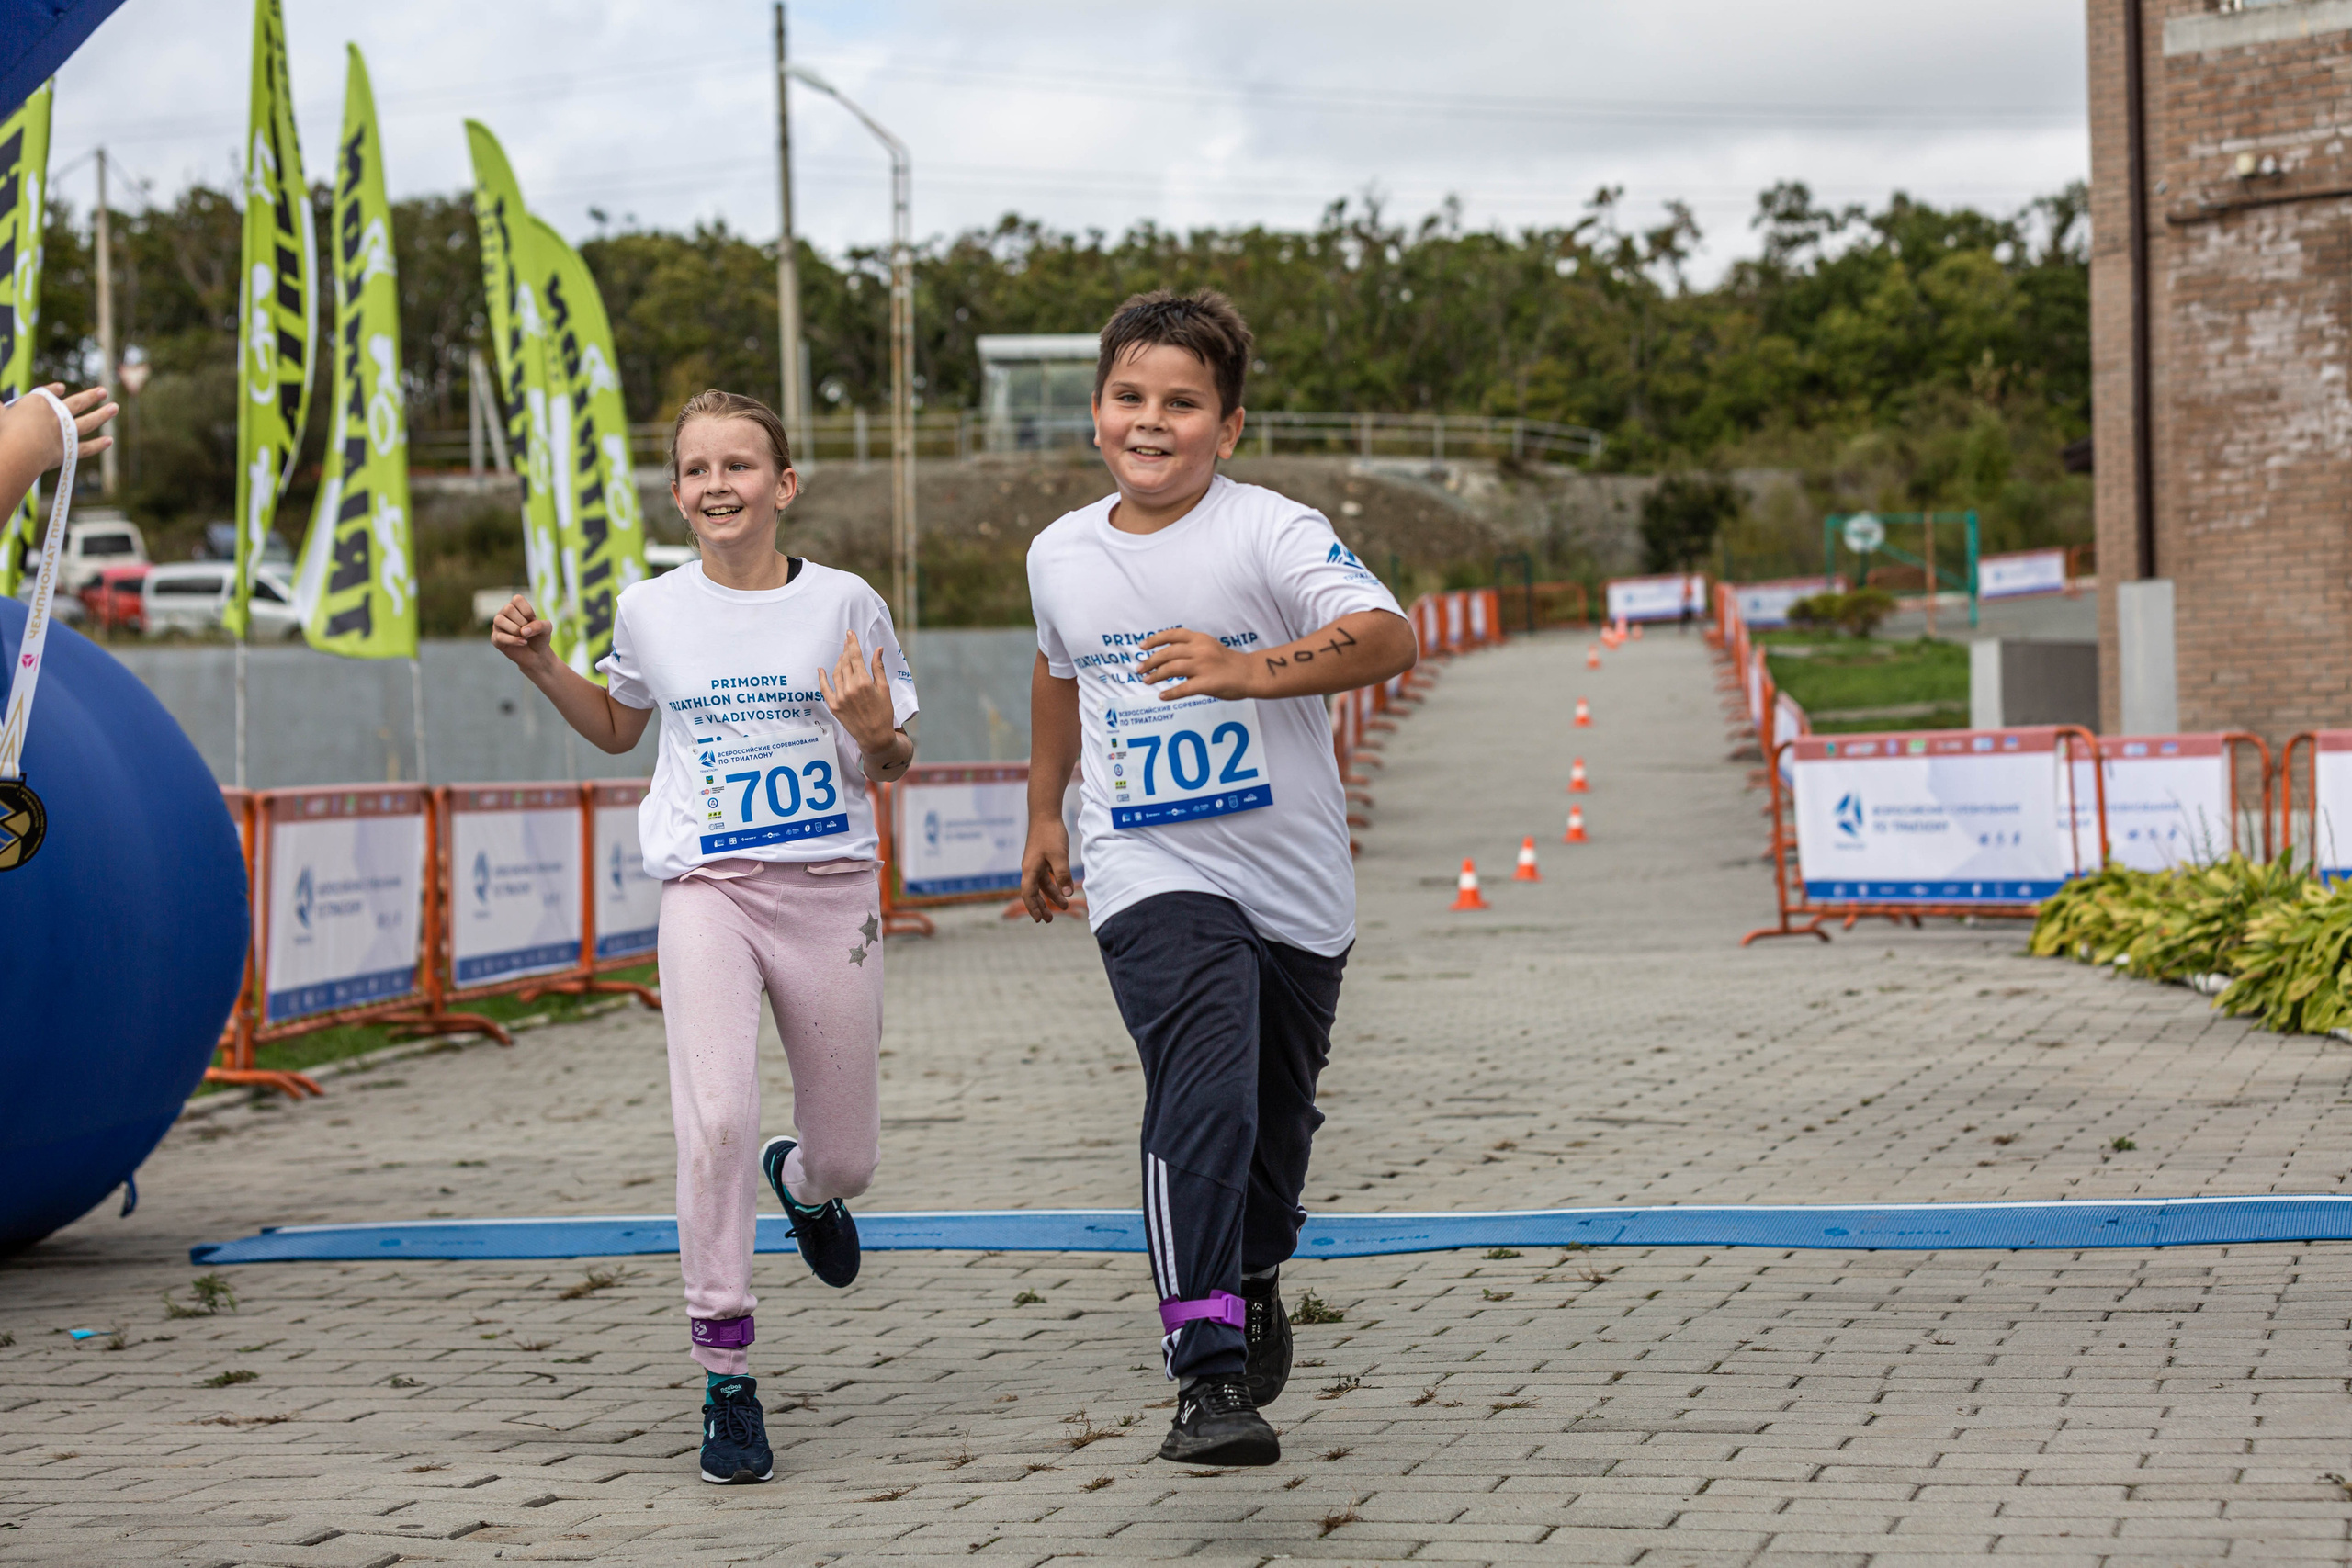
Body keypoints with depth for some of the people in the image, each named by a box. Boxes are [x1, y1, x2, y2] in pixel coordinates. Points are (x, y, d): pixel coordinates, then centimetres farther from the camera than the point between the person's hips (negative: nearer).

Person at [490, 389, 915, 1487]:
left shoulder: (842, 604, 0)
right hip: (706, 889, 0)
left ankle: (800, 1180, 49)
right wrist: (540, 665, 7)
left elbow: (895, 762, 7)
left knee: (848, 1157, 9)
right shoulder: (651, 611, 5)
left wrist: (871, 728, -16)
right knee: (715, 1122, -20)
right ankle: (726, 1379, -11)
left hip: (830, 888, 0)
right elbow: (617, 729, 24)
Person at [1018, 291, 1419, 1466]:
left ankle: (1255, 1280, 48)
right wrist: (1046, 813, 30)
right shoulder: (1061, 554, 4)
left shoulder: (1270, 533, -12)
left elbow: (1387, 638, -28)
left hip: (1294, 883, 0)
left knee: (1276, 1115, 16)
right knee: (1203, 1095, -22)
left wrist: (1248, 671, -42)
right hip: (1152, 880, 0)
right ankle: (1207, 1374, -26)